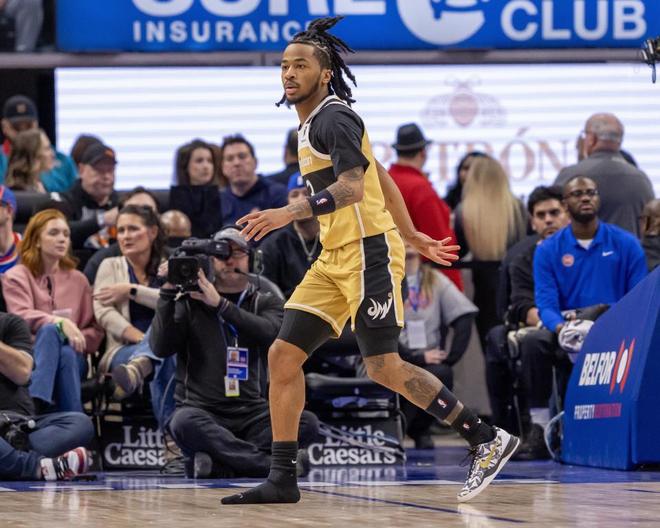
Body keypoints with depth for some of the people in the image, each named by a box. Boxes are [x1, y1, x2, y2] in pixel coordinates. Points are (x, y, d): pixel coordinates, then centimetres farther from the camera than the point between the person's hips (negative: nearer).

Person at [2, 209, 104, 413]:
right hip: (30, 356, -2)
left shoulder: (78, 280, 22)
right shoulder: (16, 276, 12)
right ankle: (36, 405, -58)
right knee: (49, 330, -36)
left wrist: (77, 340, -9)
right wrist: (60, 322, -24)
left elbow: (94, 329, 15)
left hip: (72, 356, 2)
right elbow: (21, 317, -7)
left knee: (66, 354, -36)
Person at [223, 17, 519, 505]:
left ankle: (488, 441, 1)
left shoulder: (334, 117, -12)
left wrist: (291, 213, -37)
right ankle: (283, 479, 1)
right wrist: (412, 236, 31)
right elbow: (382, 178, 26)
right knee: (283, 356, 0)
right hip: (334, 261, 10)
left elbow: (353, 187, -26)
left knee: (384, 367, -10)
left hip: (368, 252, -9)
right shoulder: (312, 124, 18)